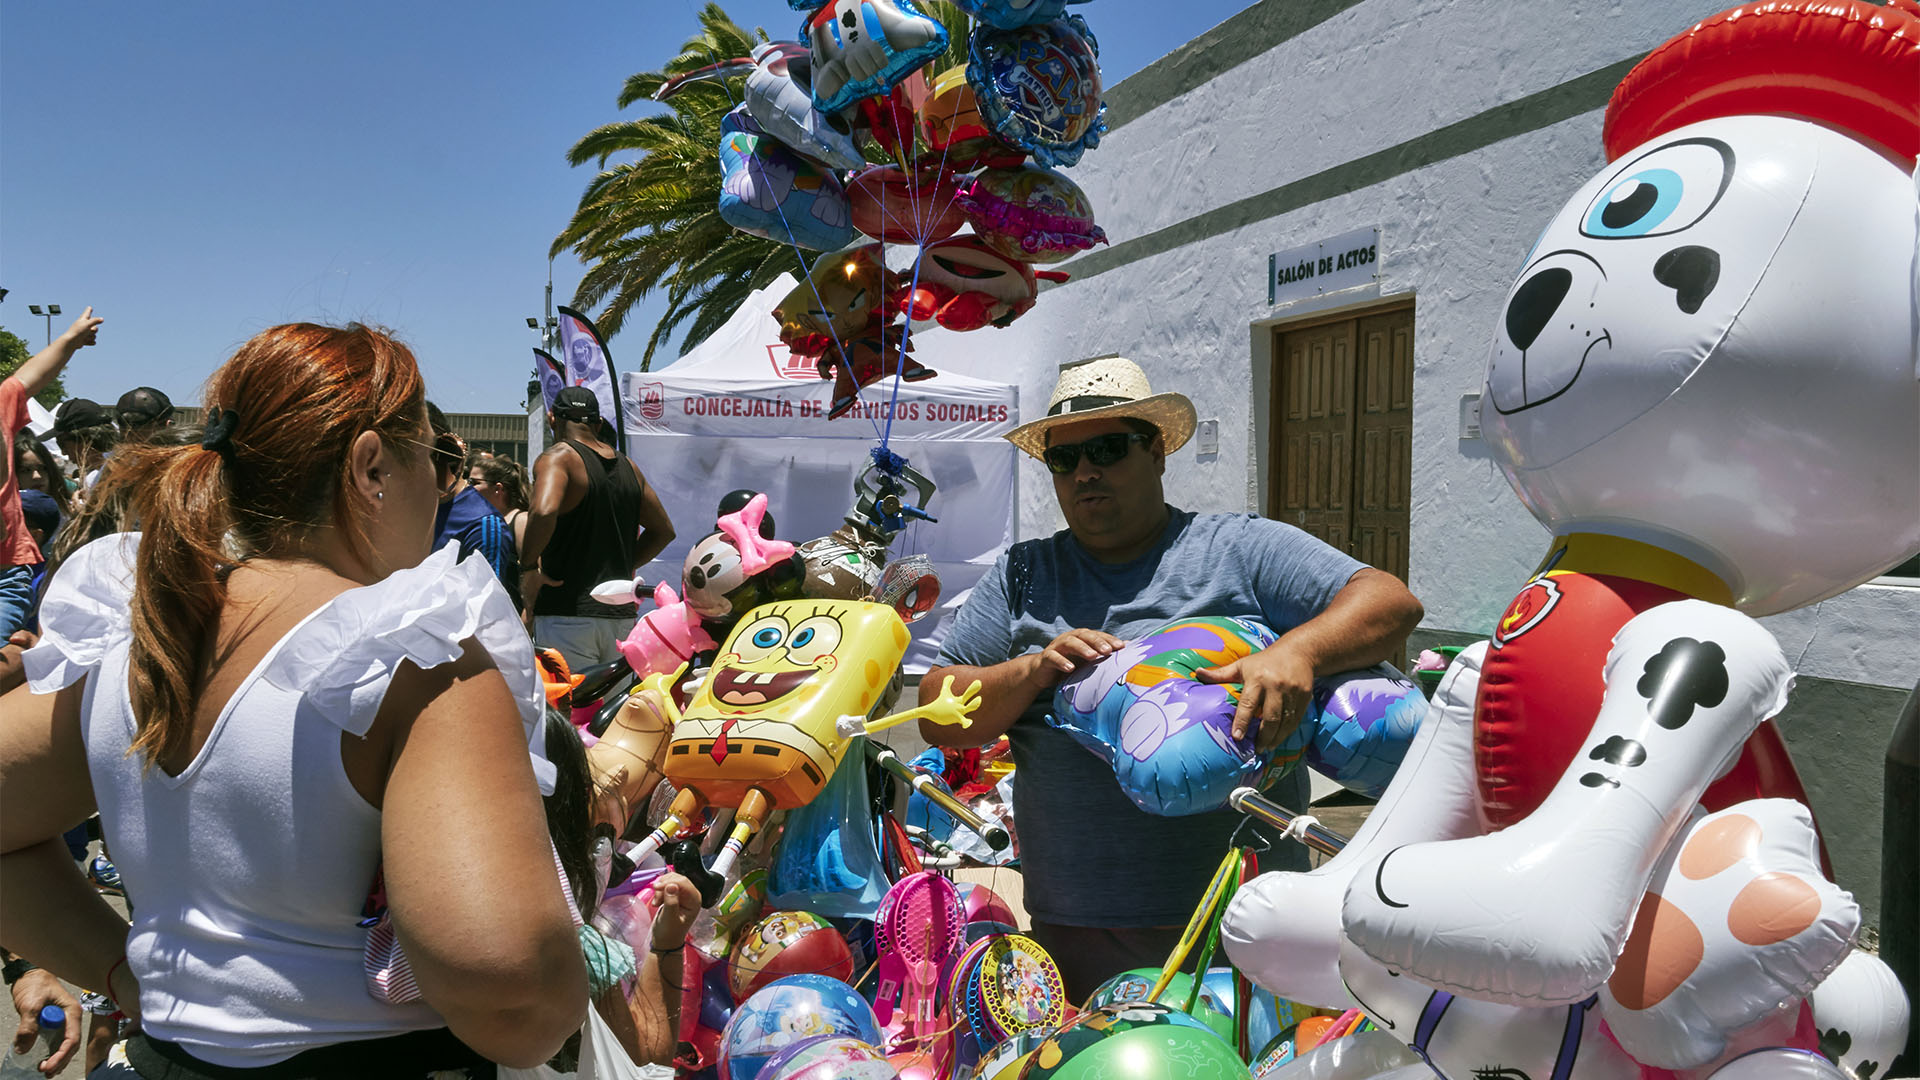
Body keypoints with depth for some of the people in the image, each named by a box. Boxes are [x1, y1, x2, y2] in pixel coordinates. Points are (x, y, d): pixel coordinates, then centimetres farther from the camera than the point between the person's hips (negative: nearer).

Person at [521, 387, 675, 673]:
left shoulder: (557, 459, -6)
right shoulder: (628, 466, 13)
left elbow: (544, 512, -26)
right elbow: (663, 530, 21)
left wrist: (527, 568, -13)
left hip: (568, 613, -6)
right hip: (622, 615, 6)